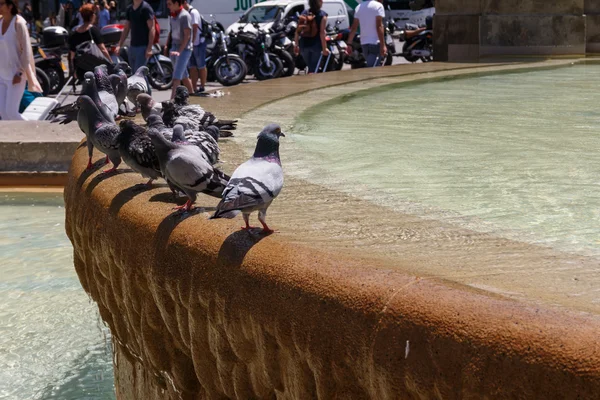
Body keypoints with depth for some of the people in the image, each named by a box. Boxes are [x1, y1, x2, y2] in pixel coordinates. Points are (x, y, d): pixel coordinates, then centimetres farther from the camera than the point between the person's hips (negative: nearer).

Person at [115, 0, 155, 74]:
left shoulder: (146, 8, -9)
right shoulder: (129, 9, 13)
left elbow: (151, 29, -13)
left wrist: (149, 48, -20)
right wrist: (119, 45, 12)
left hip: (143, 46, -7)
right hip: (132, 46, 7)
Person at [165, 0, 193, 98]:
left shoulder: (185, 15, -13)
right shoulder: (172, 15, 11)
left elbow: (187, 35, -17)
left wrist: (180, 51, -22)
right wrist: (167, 45, 9)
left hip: (184, 49, -8)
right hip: (174, 47, 8)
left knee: (177, 76, -13)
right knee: (183, 75, 15)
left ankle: (172, 99, -18)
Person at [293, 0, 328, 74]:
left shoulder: (304, 13, 6)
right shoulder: (322, 15, -7)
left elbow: (297, 31, 3)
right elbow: (322, 33, -15)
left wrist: (296, 45, 9)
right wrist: (324, 48, -14)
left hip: (304, 44, 4)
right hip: (316, 45, -4)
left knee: (310, 67, 19)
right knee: (313, 69, 0)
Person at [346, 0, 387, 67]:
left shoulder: (359, 7, 12)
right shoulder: (378, 6, -8)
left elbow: (354, 27, 10)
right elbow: (379, 26, -16)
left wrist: (349, 44, 11)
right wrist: (383, 45, -18)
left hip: (363, 43, 7)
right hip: (375, 43, -7)